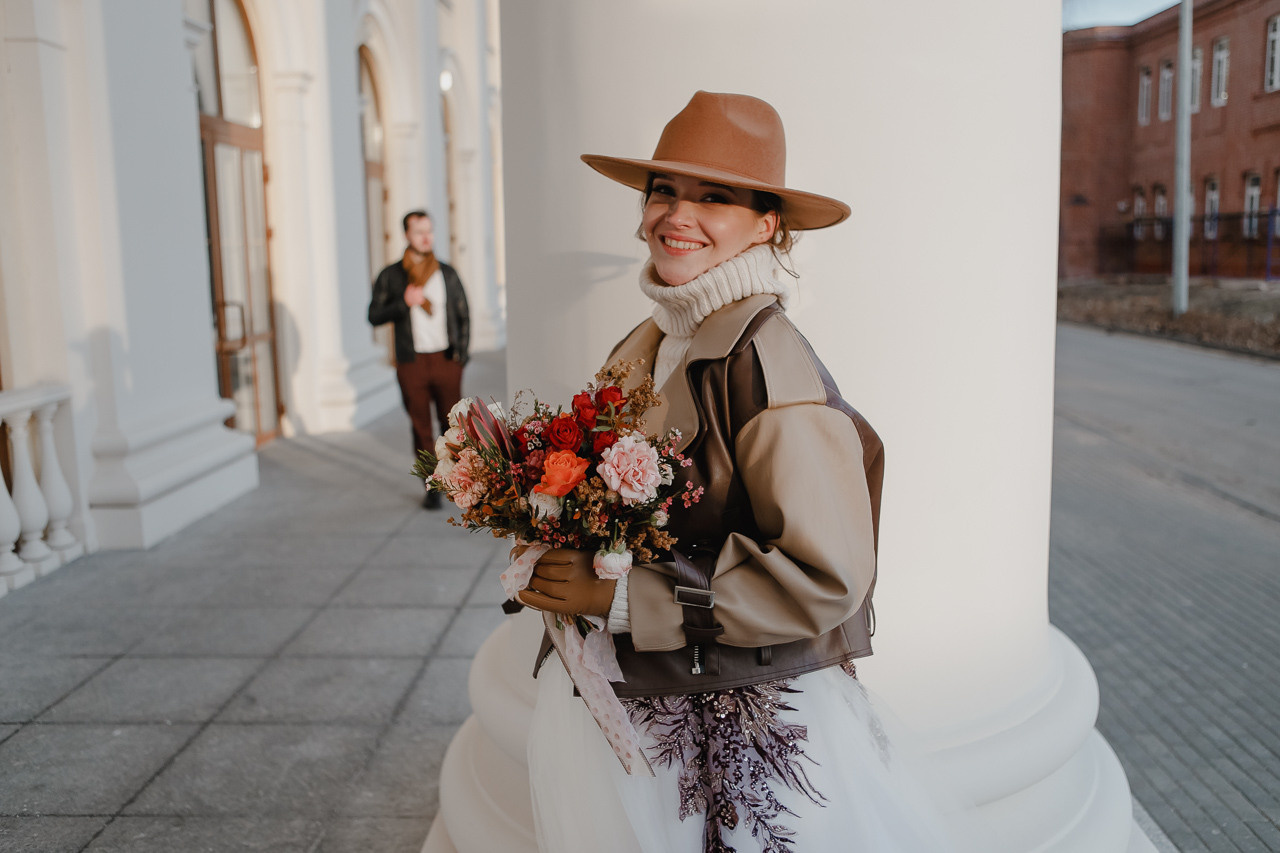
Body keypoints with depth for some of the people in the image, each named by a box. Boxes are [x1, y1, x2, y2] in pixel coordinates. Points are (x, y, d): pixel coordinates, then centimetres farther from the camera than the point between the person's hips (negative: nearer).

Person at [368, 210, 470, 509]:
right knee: (421, 427, 4)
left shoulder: (447, 273, 8)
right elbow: (374, 315, 1)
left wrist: (461, 352, 0)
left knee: (452, 422, 2)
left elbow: (463, 316, 12)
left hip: (446, 359, 1)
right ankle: (432, 488, 11)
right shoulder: (390, 276, 4)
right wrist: (404, 303, -14)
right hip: (411, 363, -1)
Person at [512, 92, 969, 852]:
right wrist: (561, 555, -3)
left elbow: (825, 580, -24)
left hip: (747, 734, -7)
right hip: (623, 698, 7)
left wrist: (620, 596, -21)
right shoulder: (648, 345, 2)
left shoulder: (765, 359, -21)